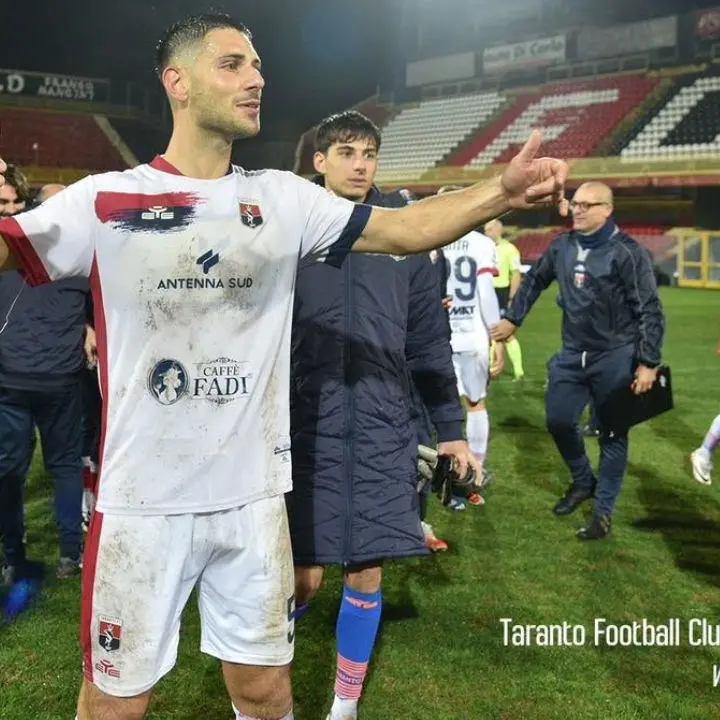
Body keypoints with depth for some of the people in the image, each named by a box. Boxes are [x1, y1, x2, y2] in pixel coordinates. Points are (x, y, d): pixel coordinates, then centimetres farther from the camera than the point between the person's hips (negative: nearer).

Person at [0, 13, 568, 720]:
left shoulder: (284, 199, 3)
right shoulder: (104, 199, -3)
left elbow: (405, 229, -3)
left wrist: (500, 192, -18)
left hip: (253, 496, 2)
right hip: (142, 500, -2)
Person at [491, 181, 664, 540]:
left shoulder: (627, 252, -14)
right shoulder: (562, 246, 3)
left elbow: (650, 311, -13)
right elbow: (534, 281, 21)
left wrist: (648, 363, -16)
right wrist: (512, 318, 22)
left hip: (615, 358, -5)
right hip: (572, 354, 6)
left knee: (612, 434, 4)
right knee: (559, 421, 8)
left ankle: (603, 511, 16)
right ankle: (583, 481, 34)